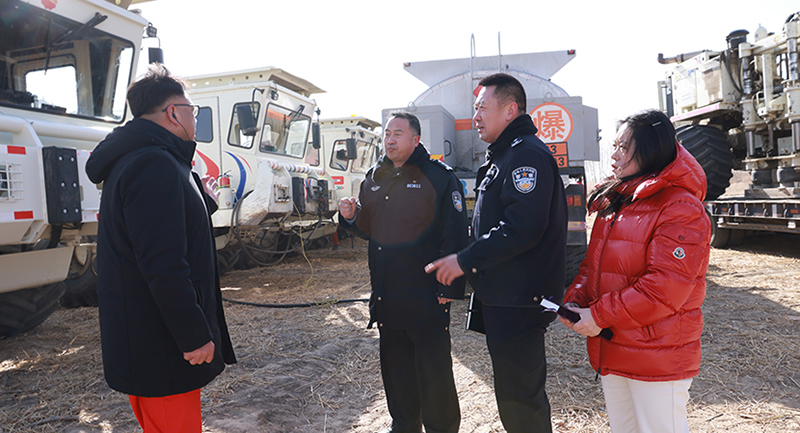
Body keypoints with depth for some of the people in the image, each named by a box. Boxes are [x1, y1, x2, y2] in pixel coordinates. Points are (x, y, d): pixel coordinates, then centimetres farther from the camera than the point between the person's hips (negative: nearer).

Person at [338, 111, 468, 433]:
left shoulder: (440, 177, -8)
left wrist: (449, 287, -16)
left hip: (426, 295, -6)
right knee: (395, 365, 18)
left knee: (433, 369, 4)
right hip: (386, 294, 6)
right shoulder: (374, 178, 12)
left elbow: (455, 236, -12)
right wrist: (352, 215, -1)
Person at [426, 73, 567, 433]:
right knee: (517, 389, 22)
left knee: (517, 397, 1)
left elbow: (522, 228, -27)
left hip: (519, 302, -10)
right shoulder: (503, 156, 19)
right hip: (502, 297, 11)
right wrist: (465, 262, 16)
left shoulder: (526, 154, -15)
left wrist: (465, 260, -20)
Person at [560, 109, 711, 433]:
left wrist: (599, 315, -21)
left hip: (657, 359, -8)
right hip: (610, 351, 8)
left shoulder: (681, 209, -16)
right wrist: (575, 300, -4)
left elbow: (666, 285, -24)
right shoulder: (612, 202, 12)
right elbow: (593, 262, 14)